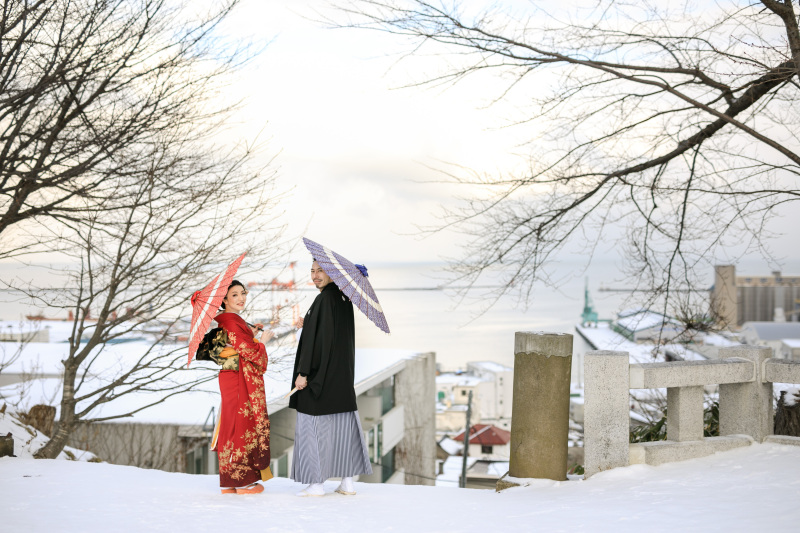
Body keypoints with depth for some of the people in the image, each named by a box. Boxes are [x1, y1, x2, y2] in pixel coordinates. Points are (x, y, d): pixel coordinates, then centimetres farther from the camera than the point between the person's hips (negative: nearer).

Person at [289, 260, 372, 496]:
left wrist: (303, 372, -17)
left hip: (322, 374, -8)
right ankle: (348, 482, 13)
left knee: (314, 424, 0)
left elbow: (316, 339, -20)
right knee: (343, 424, 10)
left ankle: (316, 483, 4)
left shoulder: (324, 299, -16)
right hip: (343, 376, 9)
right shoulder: (344, 298, 10)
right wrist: (309, 326, 19)